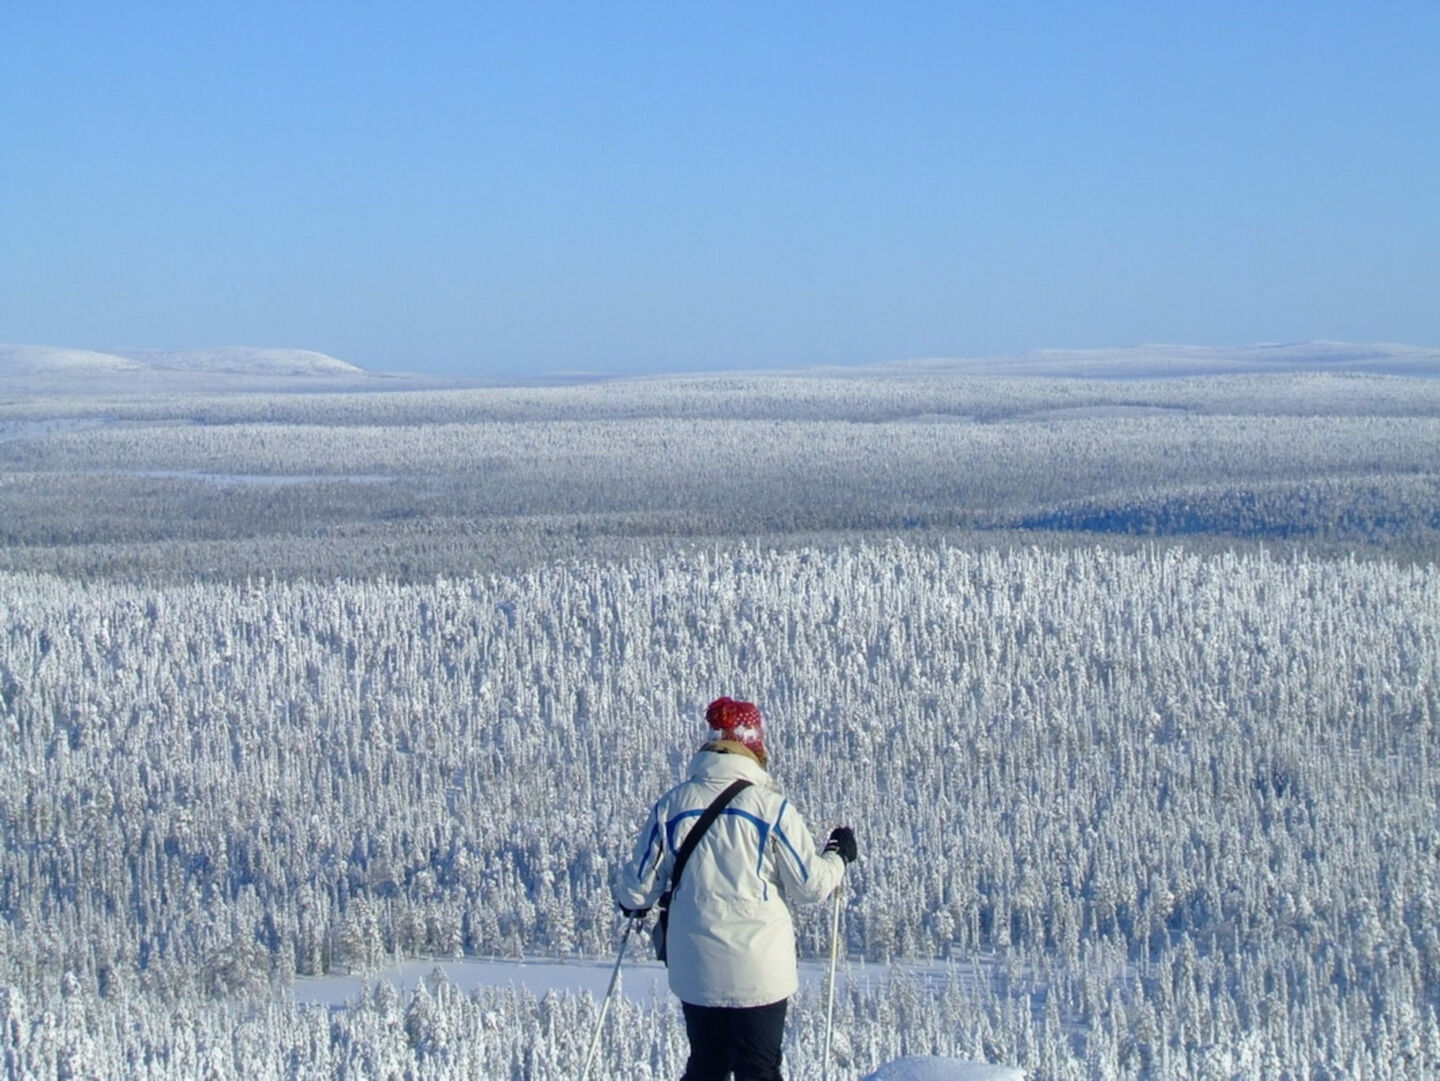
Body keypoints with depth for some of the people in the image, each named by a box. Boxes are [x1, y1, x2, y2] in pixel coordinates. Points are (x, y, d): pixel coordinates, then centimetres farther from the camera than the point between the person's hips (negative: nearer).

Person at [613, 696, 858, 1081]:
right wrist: (839, 857, 15)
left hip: (695, 970, 3)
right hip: (759, 970, -3)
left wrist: (632, 904, 28)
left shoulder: (672, 805, -1)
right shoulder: (770, 806, -10)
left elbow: (637, 887, 4)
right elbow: (810, 885, -5)